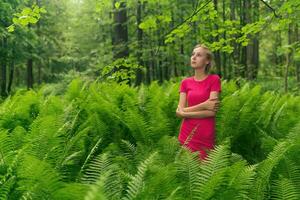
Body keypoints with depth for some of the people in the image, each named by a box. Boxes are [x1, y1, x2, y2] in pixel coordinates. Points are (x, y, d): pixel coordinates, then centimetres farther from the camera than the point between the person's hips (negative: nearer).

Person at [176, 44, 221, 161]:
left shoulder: (214, 79, -2)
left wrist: (185, 112, -7)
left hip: (206, 137, -3)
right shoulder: (185, 82, 8)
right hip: (186, 135, 3)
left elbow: (212, 111, -12)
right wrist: (204, 105, -12)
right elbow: (179, 112, -1)